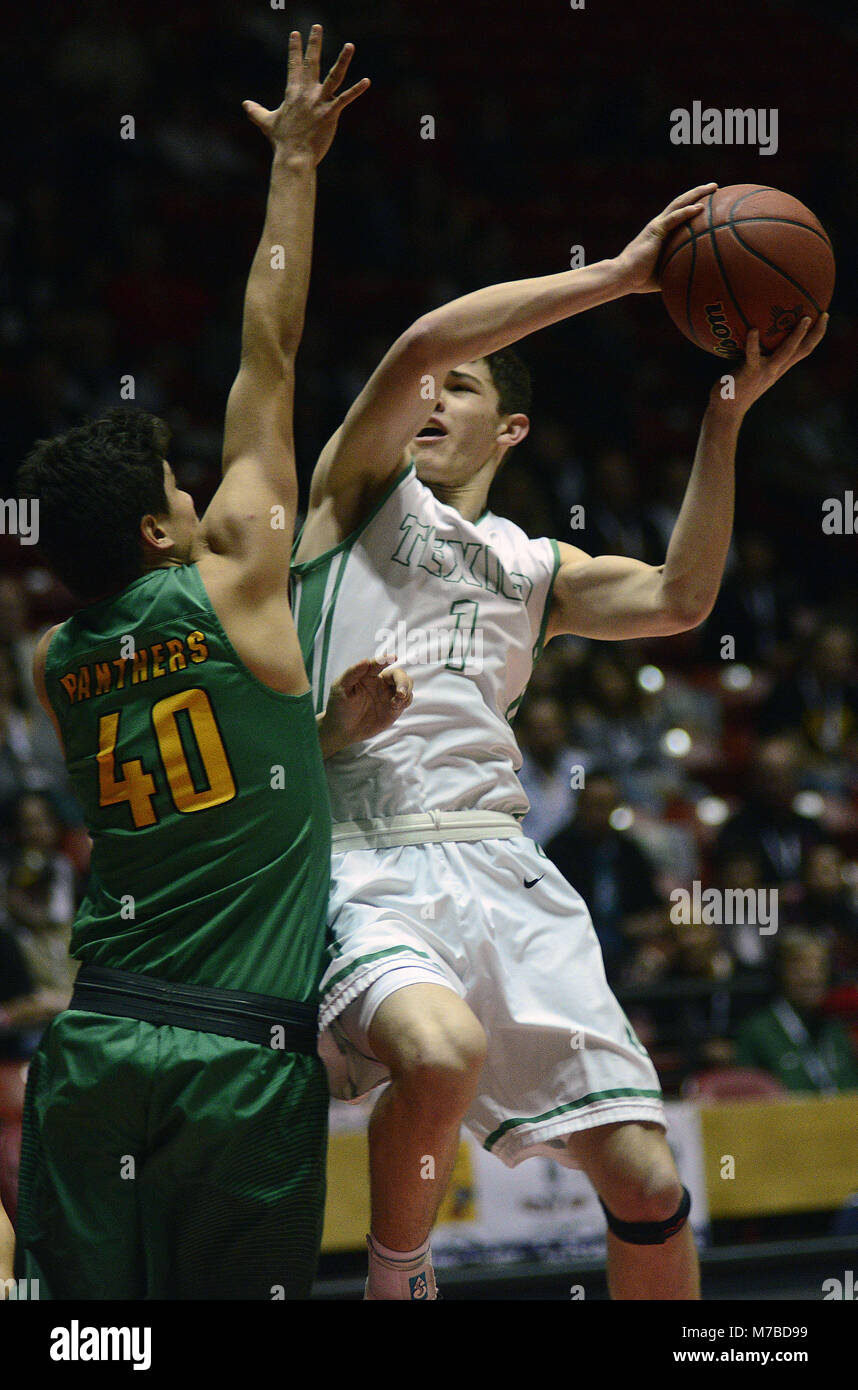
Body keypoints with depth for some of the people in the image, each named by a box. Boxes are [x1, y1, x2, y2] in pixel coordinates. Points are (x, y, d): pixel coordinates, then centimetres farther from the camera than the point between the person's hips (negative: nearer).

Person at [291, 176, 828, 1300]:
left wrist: (725, 417, 0)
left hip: (499, 868, 5)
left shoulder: (536, 569, 25)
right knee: (441, 1051, -37)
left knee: (645, 1177, -5)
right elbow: (418, 344, -5)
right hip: (360, 867, -5)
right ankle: (397, 1280, -9)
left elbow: (678, 600, 5)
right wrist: (620, 276, -7)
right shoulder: (362, 490, 13)